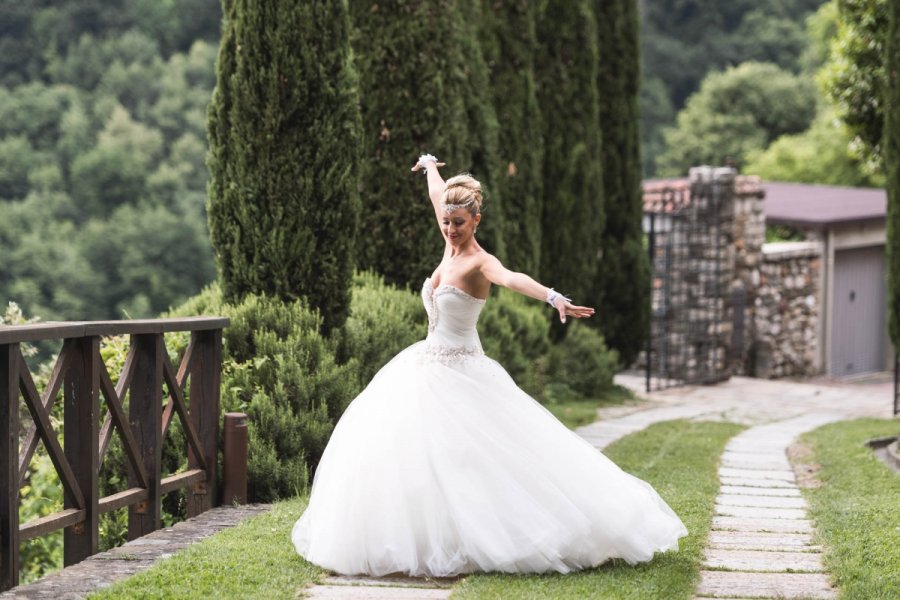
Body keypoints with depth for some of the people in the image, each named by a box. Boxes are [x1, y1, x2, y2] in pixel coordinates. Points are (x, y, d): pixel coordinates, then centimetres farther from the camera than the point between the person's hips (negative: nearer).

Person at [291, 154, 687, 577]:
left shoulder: (479, 262, -16)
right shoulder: (451, 247, 5)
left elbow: (512, 278, -39)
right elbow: (438, 197, 23)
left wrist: (554, 298, -57)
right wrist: (430, 164, 41)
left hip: (460, 374, -8)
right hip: (426, 366, 8)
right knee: (386, 445, 7)